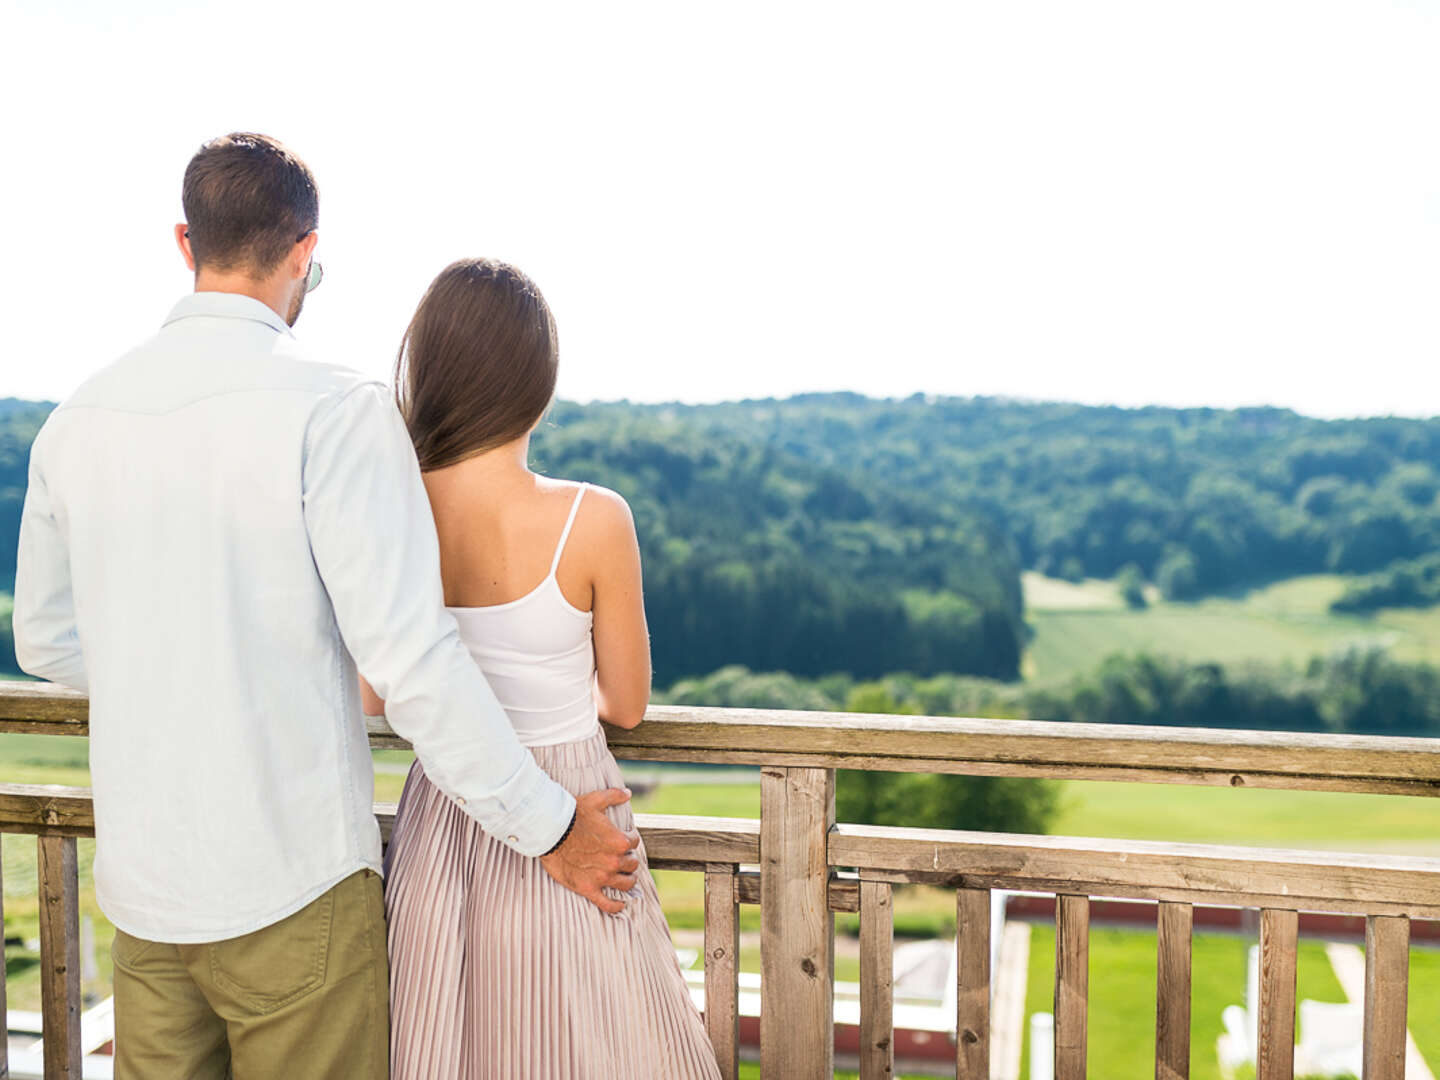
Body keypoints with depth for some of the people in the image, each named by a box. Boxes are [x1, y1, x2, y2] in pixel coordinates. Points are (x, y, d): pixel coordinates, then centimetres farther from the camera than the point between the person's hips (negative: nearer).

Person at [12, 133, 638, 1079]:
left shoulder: (78, 418, 3)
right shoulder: (335, 409, -16)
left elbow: (46, 641, 14)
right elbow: (410, 654, -19)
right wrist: (548, 827, -10)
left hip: (138, 884, 6)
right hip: (291, 883, -6)